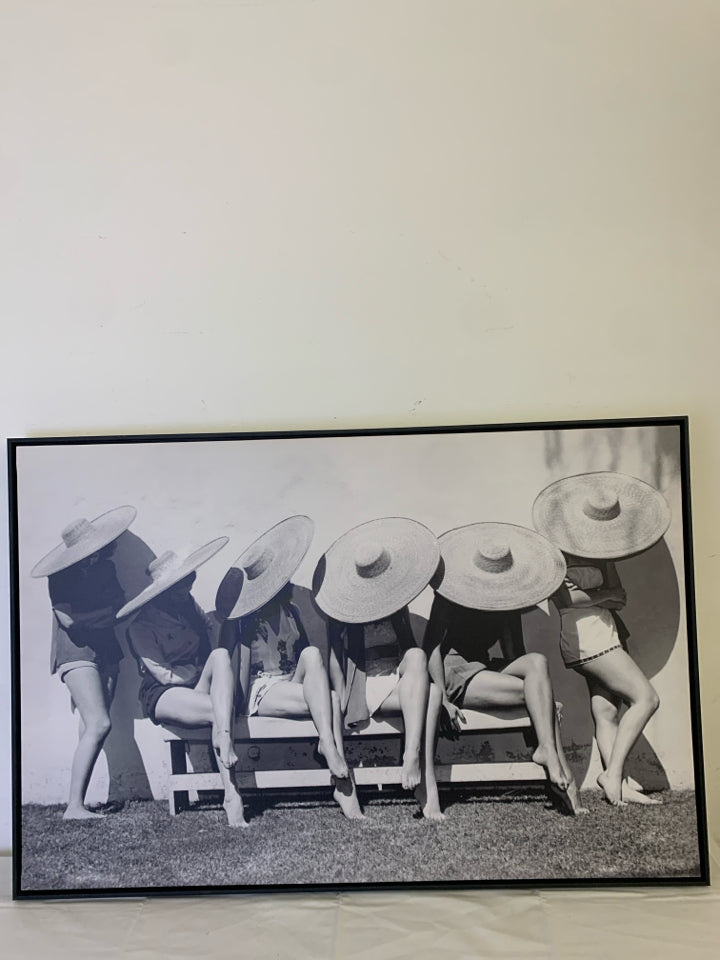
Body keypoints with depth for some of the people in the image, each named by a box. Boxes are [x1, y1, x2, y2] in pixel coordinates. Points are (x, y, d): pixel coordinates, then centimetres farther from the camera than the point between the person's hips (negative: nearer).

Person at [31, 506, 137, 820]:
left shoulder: (106, 569, 7)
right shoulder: (61, 580, -10)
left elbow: (122, 604, 11)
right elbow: (70, 619, -17)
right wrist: (109, 610, -10)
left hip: (106, 652, 6)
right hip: (77, 652, -6)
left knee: (92, 728, 5)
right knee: (98, 724, -18)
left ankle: (80, 802, 11)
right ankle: (74, 806, -14)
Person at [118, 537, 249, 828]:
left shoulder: (189, 606, 12)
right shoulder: (141, 626, -8)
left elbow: (211, 644, 17)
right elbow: (166, 675, -13)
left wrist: (216, 666, -3)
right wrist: (204, 669, -8)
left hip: (199, 687, 5)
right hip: (164, 695, -5)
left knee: (221, 654, -29)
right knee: (220, 711, -34)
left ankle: (224, 739, -43)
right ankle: (231, 795, -31)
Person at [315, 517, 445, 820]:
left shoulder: (397, 607, 16)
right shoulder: (344, 610, 0)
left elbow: (410, 646, 17)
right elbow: (334, 653, -5)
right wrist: (341, 699, -18)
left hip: (402, 681, 5)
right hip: (364, 690, -4)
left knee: (416, 656, -33)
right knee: (431, 694, -32)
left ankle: (412, 755, -41)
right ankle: (426, 785, -38)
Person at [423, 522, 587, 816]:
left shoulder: (506, 602, 10)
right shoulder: (450, 596, -7)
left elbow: (515, 655, 8)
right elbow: (432, 647, -15)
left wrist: (547, 700, -7)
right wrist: (443, 699, -27)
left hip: (483, 669, 6)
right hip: (453, 673, -6)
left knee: (537, 662, -26)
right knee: (537, 690, -24)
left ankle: (547, 751, -29)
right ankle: (559, 767, -23)